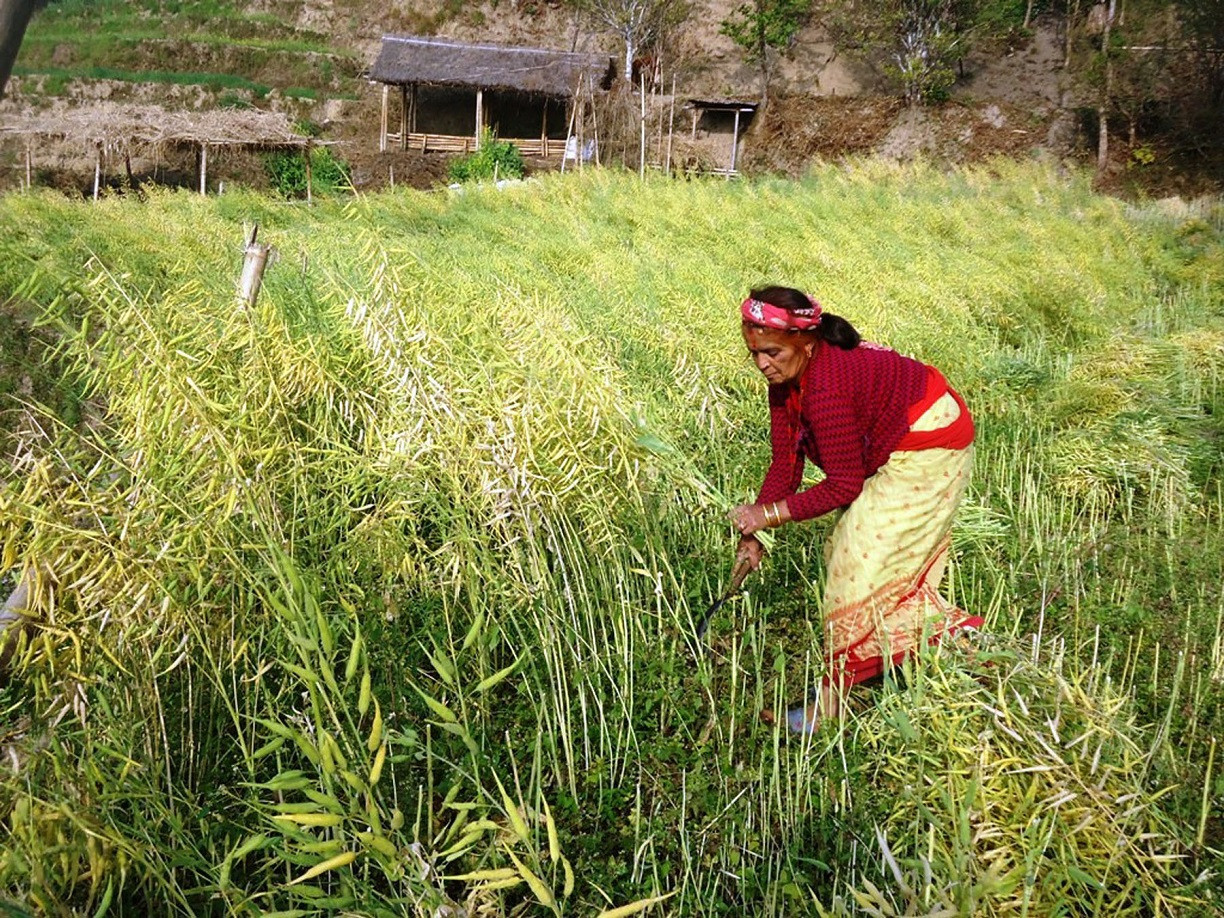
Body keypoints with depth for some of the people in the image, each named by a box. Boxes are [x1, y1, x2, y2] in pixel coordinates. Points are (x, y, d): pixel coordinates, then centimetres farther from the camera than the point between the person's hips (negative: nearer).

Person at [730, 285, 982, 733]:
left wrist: (771, 513, -25)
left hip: (928, 449, -10)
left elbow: (844, 486, -27)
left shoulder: (826, 388, -34)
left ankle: (833, 701, 6)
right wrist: (753, 532, -13)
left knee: (860, 562, -6)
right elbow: (786, 462, -5)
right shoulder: (785, 377, -6)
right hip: (899, 449, 10)